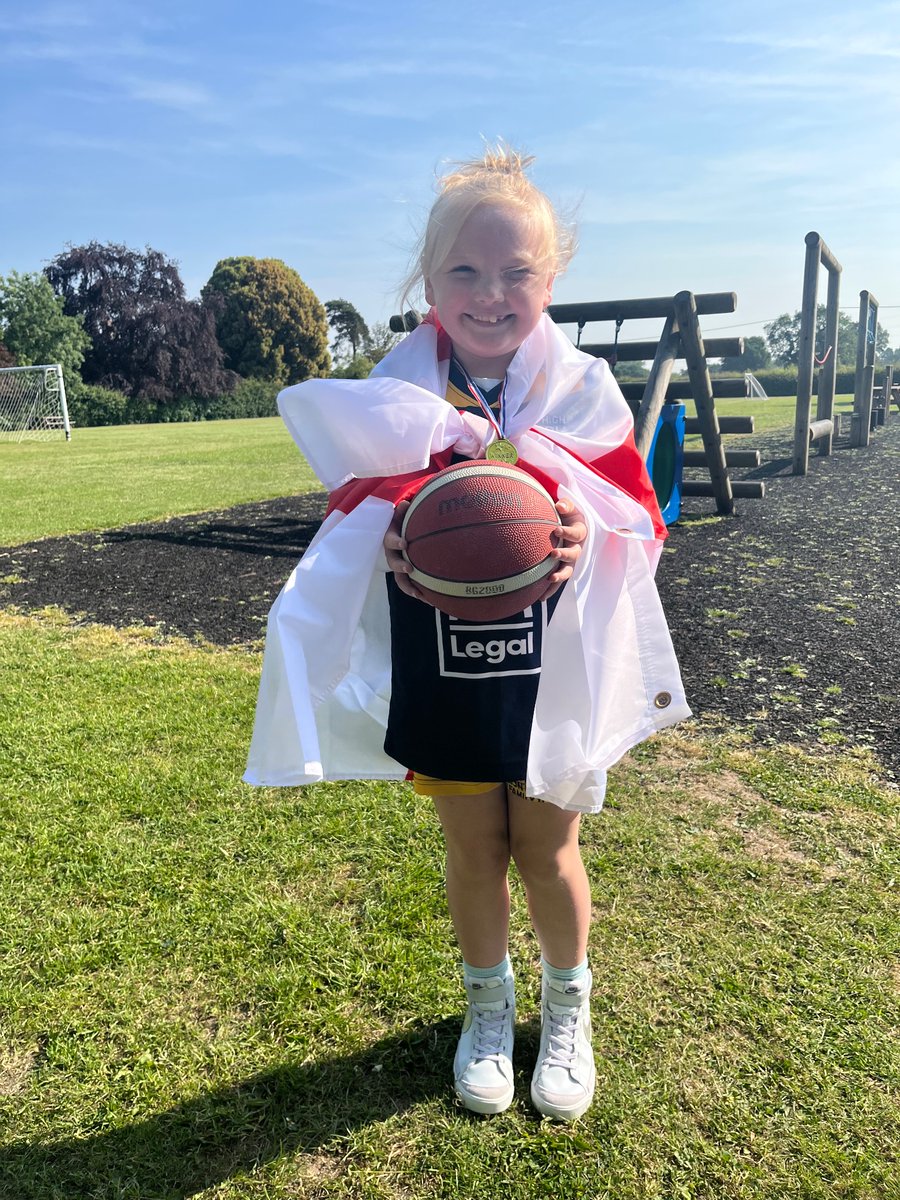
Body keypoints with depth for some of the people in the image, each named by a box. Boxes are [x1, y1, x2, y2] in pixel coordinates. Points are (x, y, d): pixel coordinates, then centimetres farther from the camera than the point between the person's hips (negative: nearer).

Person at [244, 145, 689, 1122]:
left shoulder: (582, 392, -6)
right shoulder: (395, 396, -6)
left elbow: (639, 520, -2)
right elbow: (354, 514, 0)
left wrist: (587, 537, -25)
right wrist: (388, 546, -24)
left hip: (553, 669, 0)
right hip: (438, 672, 1)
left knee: (545, 846, 14)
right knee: (472, 843, 16)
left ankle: (568, 1006, 43)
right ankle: (488, 1004, 43)